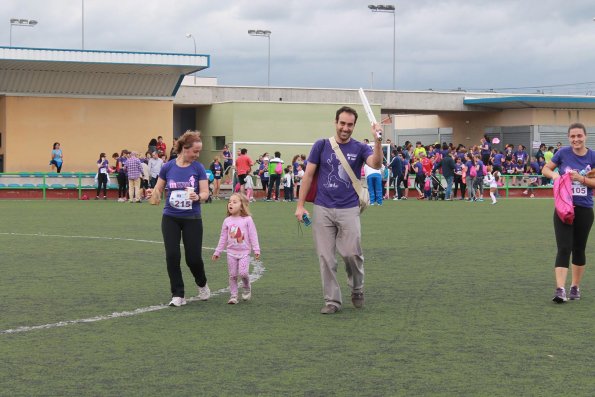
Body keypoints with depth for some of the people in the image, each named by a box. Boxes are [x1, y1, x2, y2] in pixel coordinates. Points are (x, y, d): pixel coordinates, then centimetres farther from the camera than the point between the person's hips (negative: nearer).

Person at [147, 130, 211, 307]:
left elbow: (205, 193, -6)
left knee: (193, 258, -1)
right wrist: (153, 194, -15)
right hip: (170, 218, 1)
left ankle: (202, 284, 30)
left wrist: (198, 196, -28)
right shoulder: (168, 167, -3)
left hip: (192, 219, -1)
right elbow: (158, 189, 7)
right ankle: (178, 295, 4)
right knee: (172, 256, -6)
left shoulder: (198, 168, -5)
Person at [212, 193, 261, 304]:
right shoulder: (227, 221, 4)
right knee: (232, 275, 2)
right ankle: (233, 295, 12)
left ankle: (247, 288, 15)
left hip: (244, 252, -3)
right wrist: (217, 252, 12)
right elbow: (223, 237, 12)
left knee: (243, 272, -14)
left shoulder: (247, 220, -5)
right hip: (231, 252, 3)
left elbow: (253, 235, -3)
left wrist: (256, 250, -6)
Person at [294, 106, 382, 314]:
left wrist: (378, 141, -33)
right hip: (322, 210, 1)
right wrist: (300, 205, 0)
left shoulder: (359, 148, 3)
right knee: (326, 257, 2)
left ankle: (357, 289, 21)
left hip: (349, 210, -1)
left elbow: (376, 164, -17)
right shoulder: (321, 145, 5)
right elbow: (308, 174, 5)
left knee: (352, 253, -6)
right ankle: (332, 300, 11)